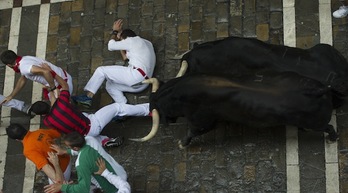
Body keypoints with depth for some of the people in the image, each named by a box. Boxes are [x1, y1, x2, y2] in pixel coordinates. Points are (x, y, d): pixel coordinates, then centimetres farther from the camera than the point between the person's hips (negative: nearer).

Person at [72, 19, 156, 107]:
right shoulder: (145, 43, 29)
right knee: (110, 85, 17)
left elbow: (111, 46, 7)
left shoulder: (132, 40, 2)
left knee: (101, 70, -3)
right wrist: (120, 35, 36)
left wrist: (115, 31, 23)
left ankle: (88, 97, -11)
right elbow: (125, 57, 35)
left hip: (136, 74, -9)